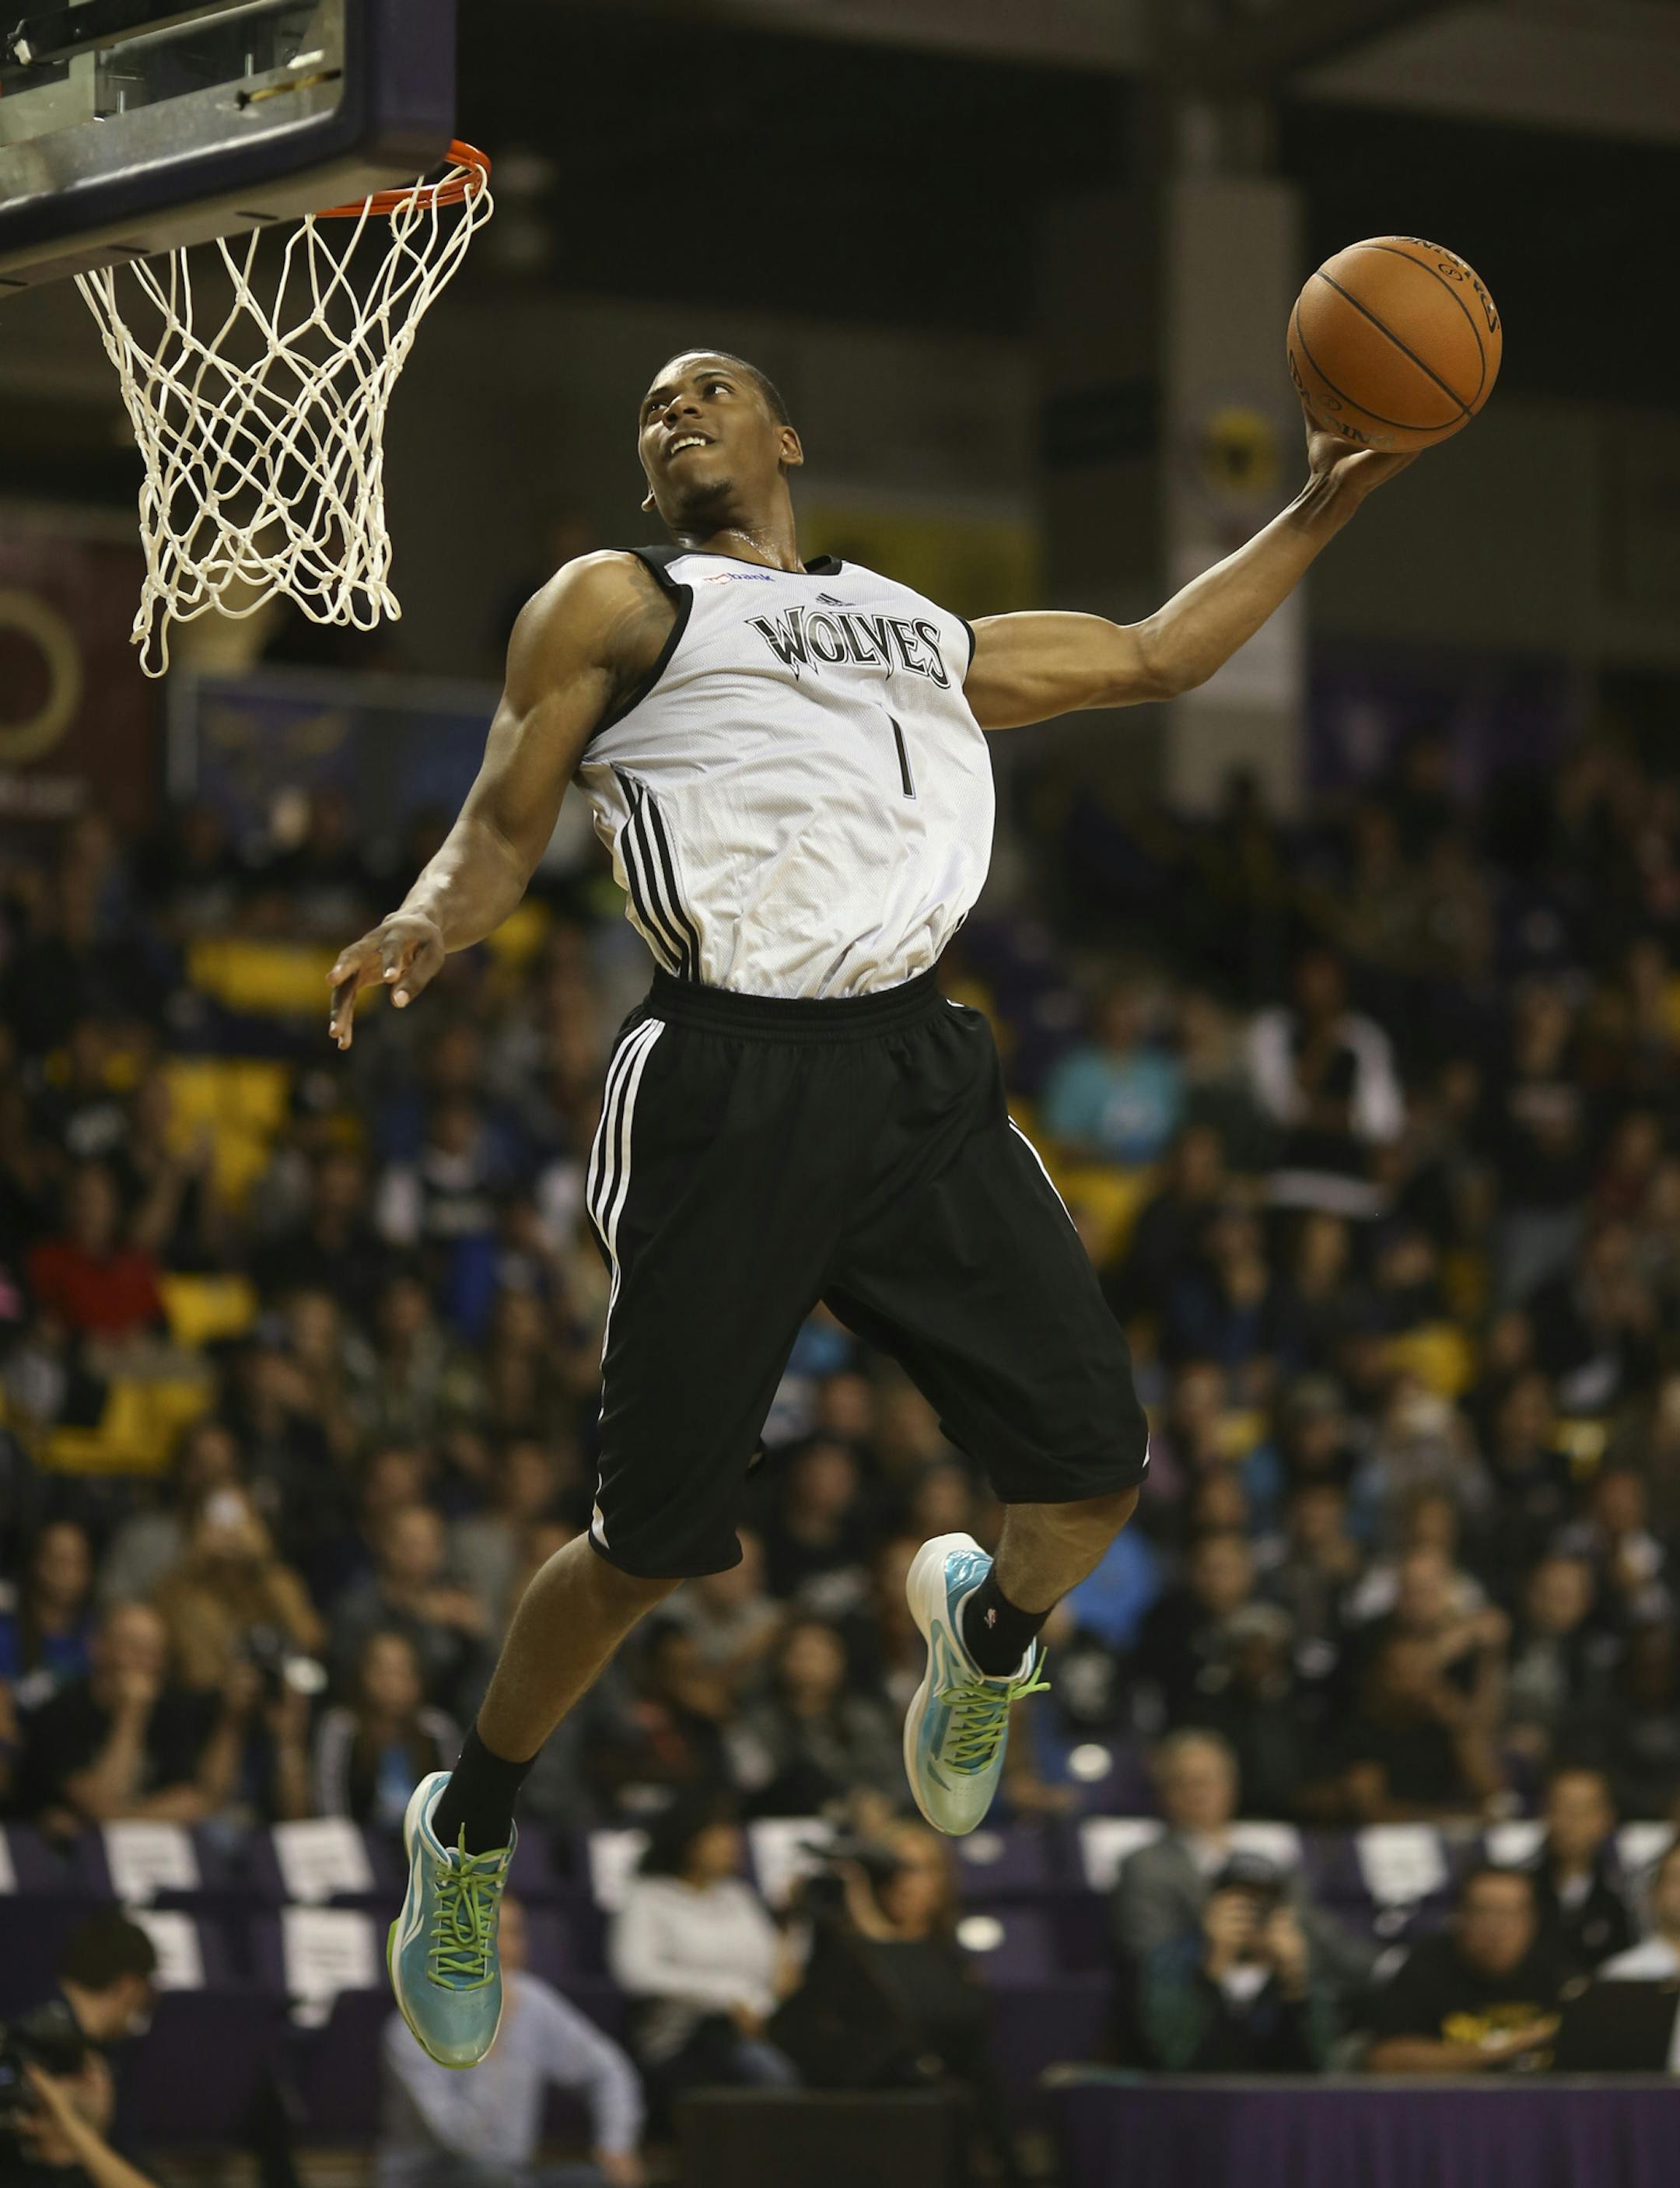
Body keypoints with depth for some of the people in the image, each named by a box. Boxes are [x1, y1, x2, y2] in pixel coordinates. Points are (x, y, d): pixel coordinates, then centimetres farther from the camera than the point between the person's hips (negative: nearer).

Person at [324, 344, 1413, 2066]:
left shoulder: (928, 634, 27)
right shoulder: (616, 604, 11)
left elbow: (1156, 656, 36)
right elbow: (501, 826, 7)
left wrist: (1323, 507, 30)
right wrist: (427, 924, -15)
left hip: (921, 1079, 4)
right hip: (728, 1083, -4)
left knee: (1094, 1470, -4)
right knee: (654, 1542, -4)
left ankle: (987, 1621, 32)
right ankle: (469, 1836, 19)